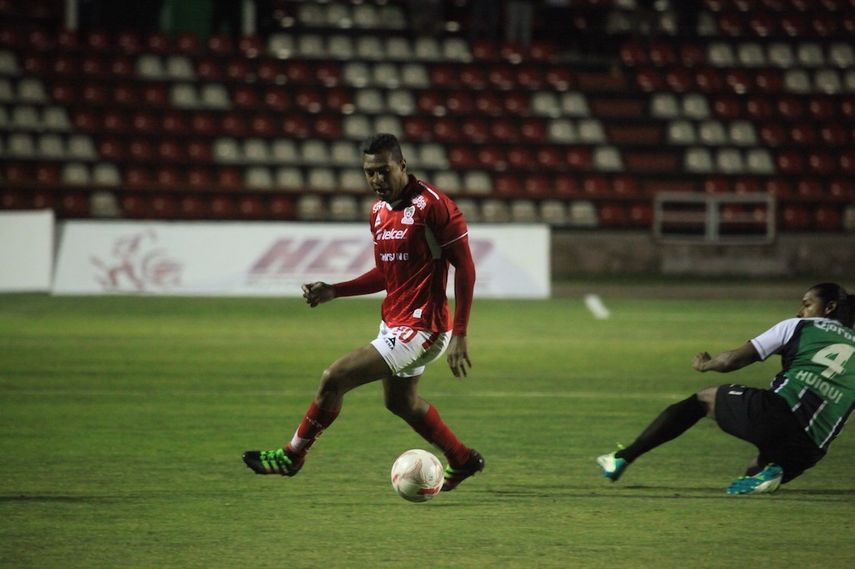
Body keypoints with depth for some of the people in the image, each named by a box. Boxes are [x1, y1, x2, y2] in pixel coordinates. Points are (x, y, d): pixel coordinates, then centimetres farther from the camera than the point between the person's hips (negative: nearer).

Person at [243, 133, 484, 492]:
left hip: (421, 328, -10)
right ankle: (463, 461, 42)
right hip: (393, 323, 10)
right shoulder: (379, 211, 8)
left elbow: (465, 268, -17)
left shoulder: (432, 205, -19)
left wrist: (459, 337, -20)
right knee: (400, 402, 25)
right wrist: (334, 291, 5)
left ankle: (293, 455, 6)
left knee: (335, 378, -12)